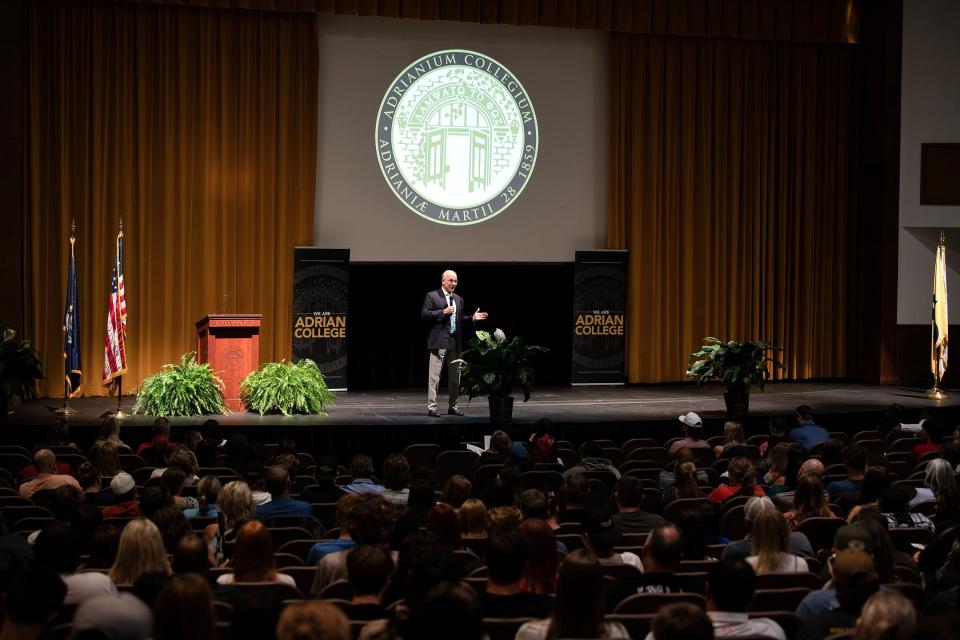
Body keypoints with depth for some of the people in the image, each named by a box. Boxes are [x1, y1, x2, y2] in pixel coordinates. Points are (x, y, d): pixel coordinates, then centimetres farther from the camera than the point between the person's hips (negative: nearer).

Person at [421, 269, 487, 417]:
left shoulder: (459, 299, 17)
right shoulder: (431, 296, 0)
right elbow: (424, 315, -9)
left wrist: (472, 318, 6)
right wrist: (443, 312, -16)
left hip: (455, 343, 6)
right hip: (439, 342, -6)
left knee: (455, 377, 10)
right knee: (434, 376, -6)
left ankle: (453, 406, 19)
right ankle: (431, 407, -4)